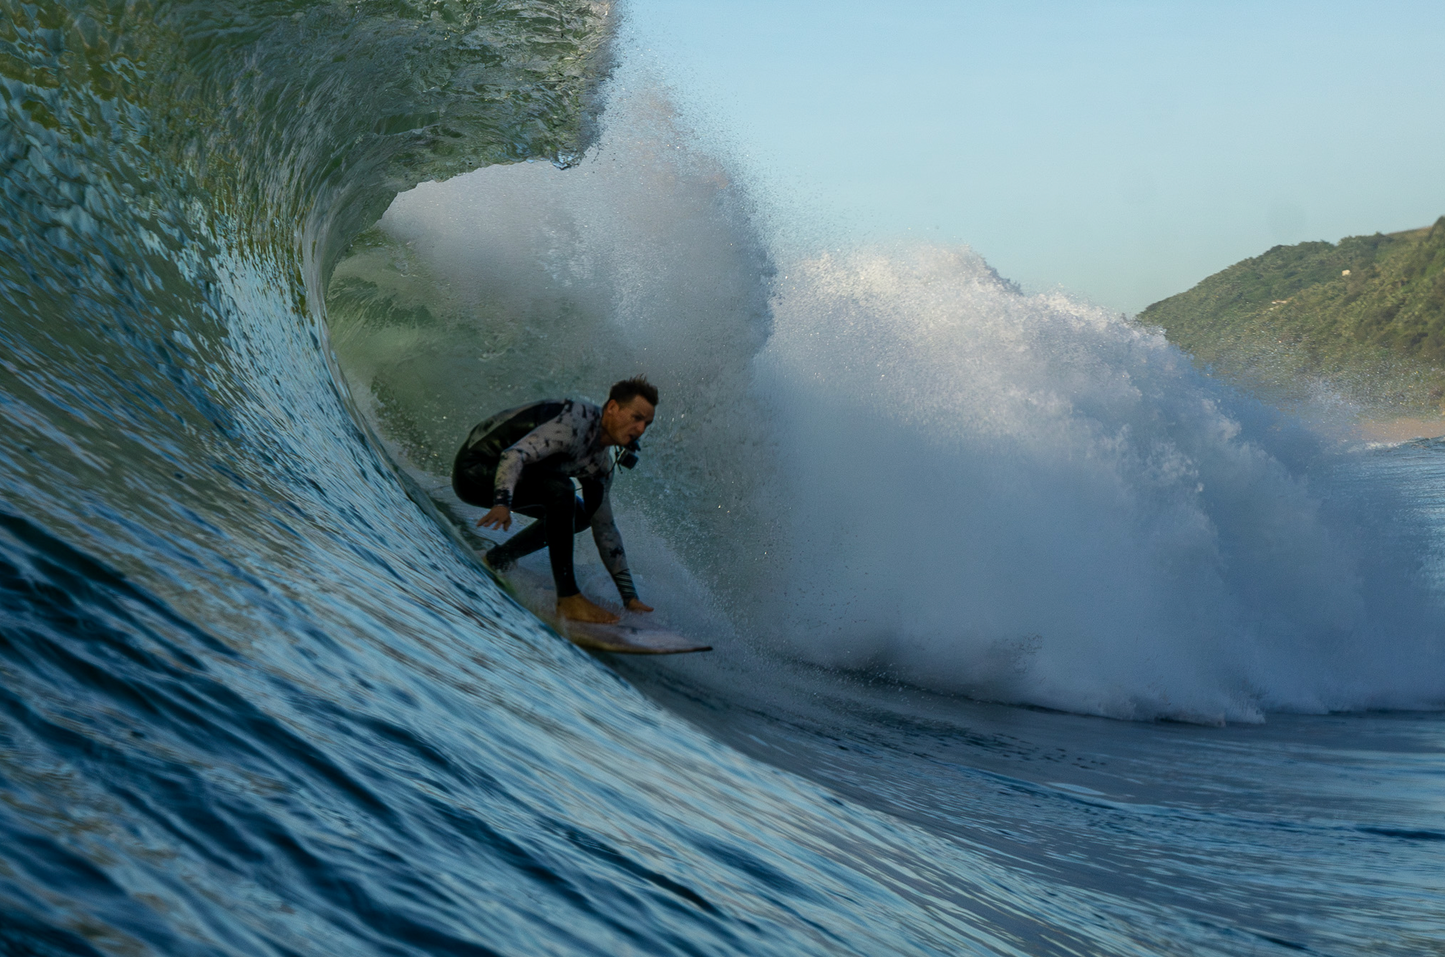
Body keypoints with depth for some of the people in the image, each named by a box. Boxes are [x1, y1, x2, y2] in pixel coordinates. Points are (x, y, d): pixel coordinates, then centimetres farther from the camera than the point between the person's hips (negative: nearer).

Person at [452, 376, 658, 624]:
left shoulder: (601, 462, 4)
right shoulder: (577, 421, -25)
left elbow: (605, 529, 11)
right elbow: (514, 455, -36)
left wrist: (629, 596, 9)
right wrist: (503, 503, -54)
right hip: (475, 469, -10)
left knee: (580, 514, 11)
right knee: (560, 489, -29)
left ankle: (497, 560, 10)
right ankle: (569, 599, -25)